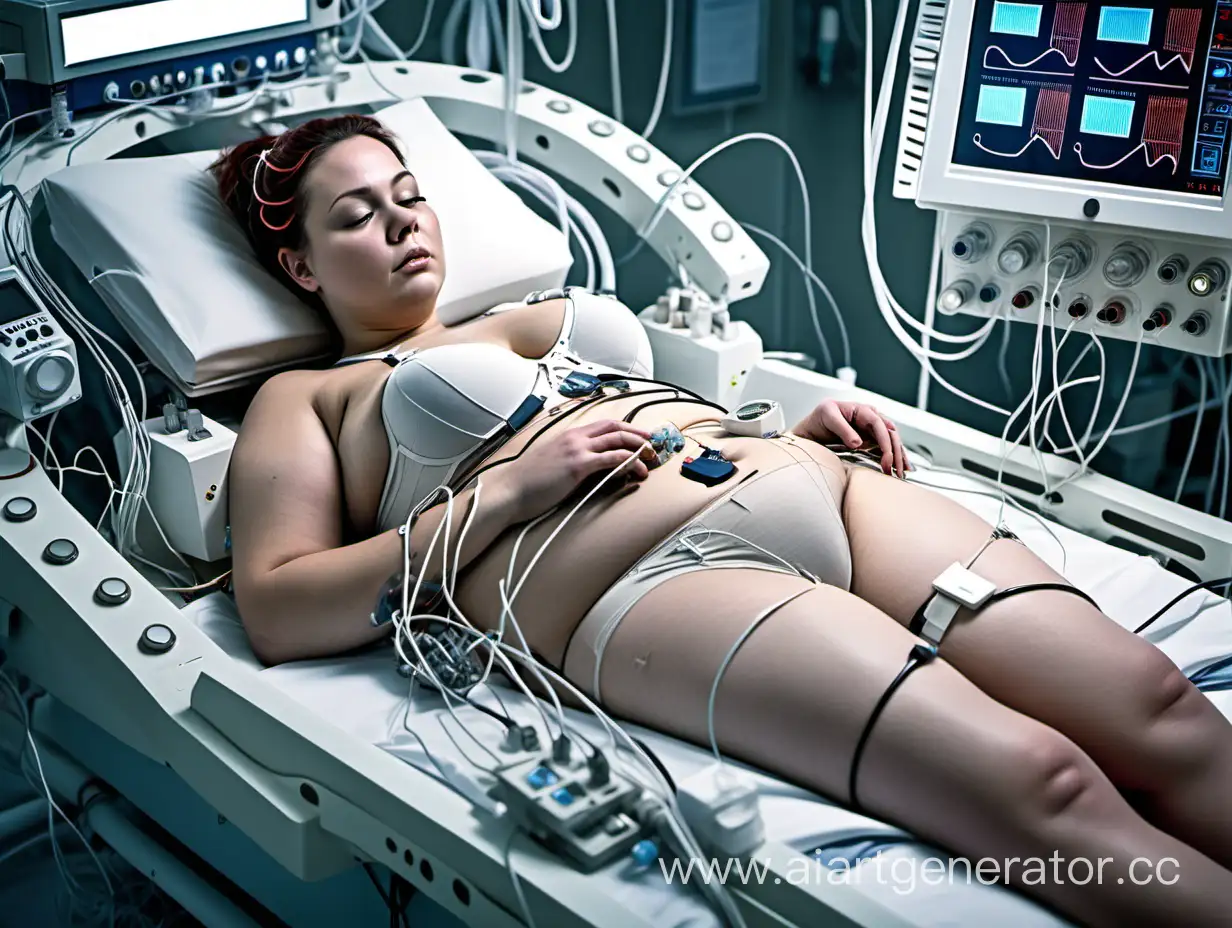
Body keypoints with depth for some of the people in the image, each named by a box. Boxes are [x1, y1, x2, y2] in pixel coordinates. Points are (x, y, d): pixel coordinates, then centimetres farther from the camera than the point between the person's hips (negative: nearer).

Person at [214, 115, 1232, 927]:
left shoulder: (542, 317, 35)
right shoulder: (306, 400, 18)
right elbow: (277, 612, 1)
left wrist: (800, 434, 13)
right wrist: (511, 489, -6)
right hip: (647, 578, -6)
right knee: (1037, 785, -29)